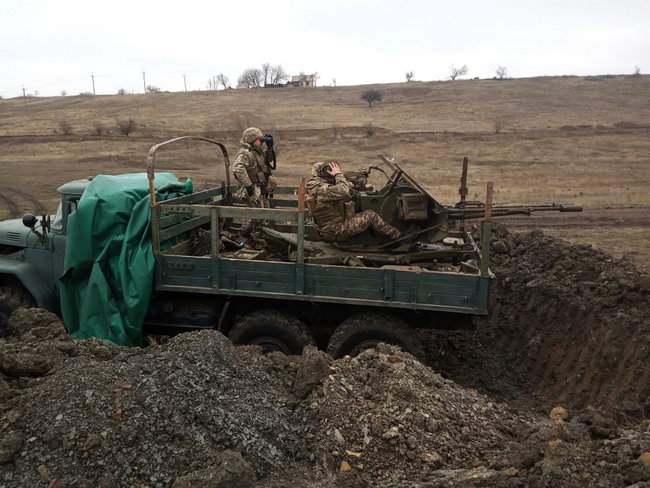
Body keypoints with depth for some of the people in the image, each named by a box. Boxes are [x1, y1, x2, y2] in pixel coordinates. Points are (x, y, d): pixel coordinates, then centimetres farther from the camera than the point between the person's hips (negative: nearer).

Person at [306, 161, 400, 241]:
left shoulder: (313, 182, -4)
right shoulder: (323, 190, -33)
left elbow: (316, 166, 17)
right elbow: (344, 191, -46)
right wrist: (338, 174, -28)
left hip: (323, 227, 10)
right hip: (335, 232, -10)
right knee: (370, 215, -4)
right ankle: (396, 235, 14)